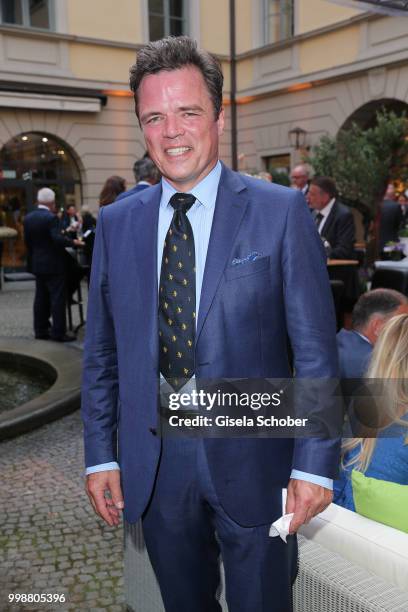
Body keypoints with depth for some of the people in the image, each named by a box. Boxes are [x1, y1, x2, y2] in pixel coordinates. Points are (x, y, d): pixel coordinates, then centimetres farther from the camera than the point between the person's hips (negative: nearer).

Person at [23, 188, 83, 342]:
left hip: (37, 264, 8)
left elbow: (27, 241, 10)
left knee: (41, 297, 13)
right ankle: (58, 332, -2)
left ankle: (40, 330, 17)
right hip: (53, 264, -7)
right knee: (58, 298, -3)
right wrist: (73, 242, -14)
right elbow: (58, 239, -26)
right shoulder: (51, 217, -17)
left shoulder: (28, 218, 5)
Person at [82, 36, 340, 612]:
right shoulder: (116, 224, 2)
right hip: (154, 467, 3)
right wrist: (100, 455, 5)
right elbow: (101, 352, 7)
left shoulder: (281, 212, -8)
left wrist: (314, 465, -10)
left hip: (252, 461, -3)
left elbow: (316, 350, -8)